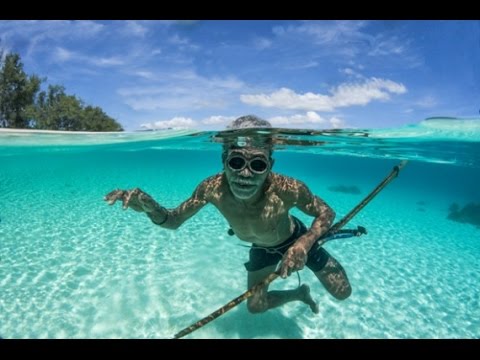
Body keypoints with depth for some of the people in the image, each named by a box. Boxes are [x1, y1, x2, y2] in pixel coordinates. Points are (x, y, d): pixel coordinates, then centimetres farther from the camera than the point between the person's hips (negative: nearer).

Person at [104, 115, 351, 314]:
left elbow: (326, 213, -27)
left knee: (342, 293, 7)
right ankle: (300, 294, 41)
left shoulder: (287, 189, -44)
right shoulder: (213, 188, -35)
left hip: (296, 239, -2)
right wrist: (149, 207, -44)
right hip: (262, 248, 3)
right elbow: (173, 221, -22)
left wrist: (303, 244, -46)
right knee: (255, 306, 13)